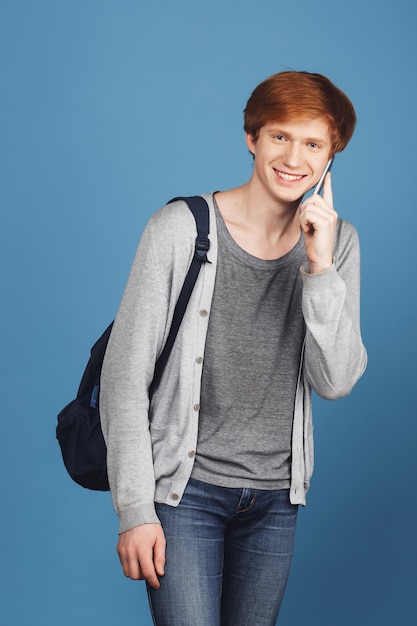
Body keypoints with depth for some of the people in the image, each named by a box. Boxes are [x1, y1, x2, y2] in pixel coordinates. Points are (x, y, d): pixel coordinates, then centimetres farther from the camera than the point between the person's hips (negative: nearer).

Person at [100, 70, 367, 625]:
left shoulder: (336, 243, 0)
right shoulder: (180, 230, -11)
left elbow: (335, 383, -7)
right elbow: (125, 376, -9)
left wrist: (320, 268, -19)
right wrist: (135, 510, -12)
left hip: (275, 497, 4)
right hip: (185, 490, -4)